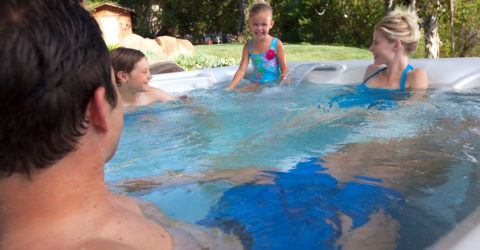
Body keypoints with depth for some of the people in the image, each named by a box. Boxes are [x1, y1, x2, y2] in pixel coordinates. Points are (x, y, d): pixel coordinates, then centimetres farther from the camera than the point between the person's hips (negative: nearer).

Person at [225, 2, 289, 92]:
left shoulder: (277, 44, -6)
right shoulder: (249, 45, 2)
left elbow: (284, 68, -6)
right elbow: (242, 69, -2)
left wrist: (284, 76, -31)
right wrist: (231, 87, -15)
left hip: (274, 84, -1)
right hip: (256, 84, 2)